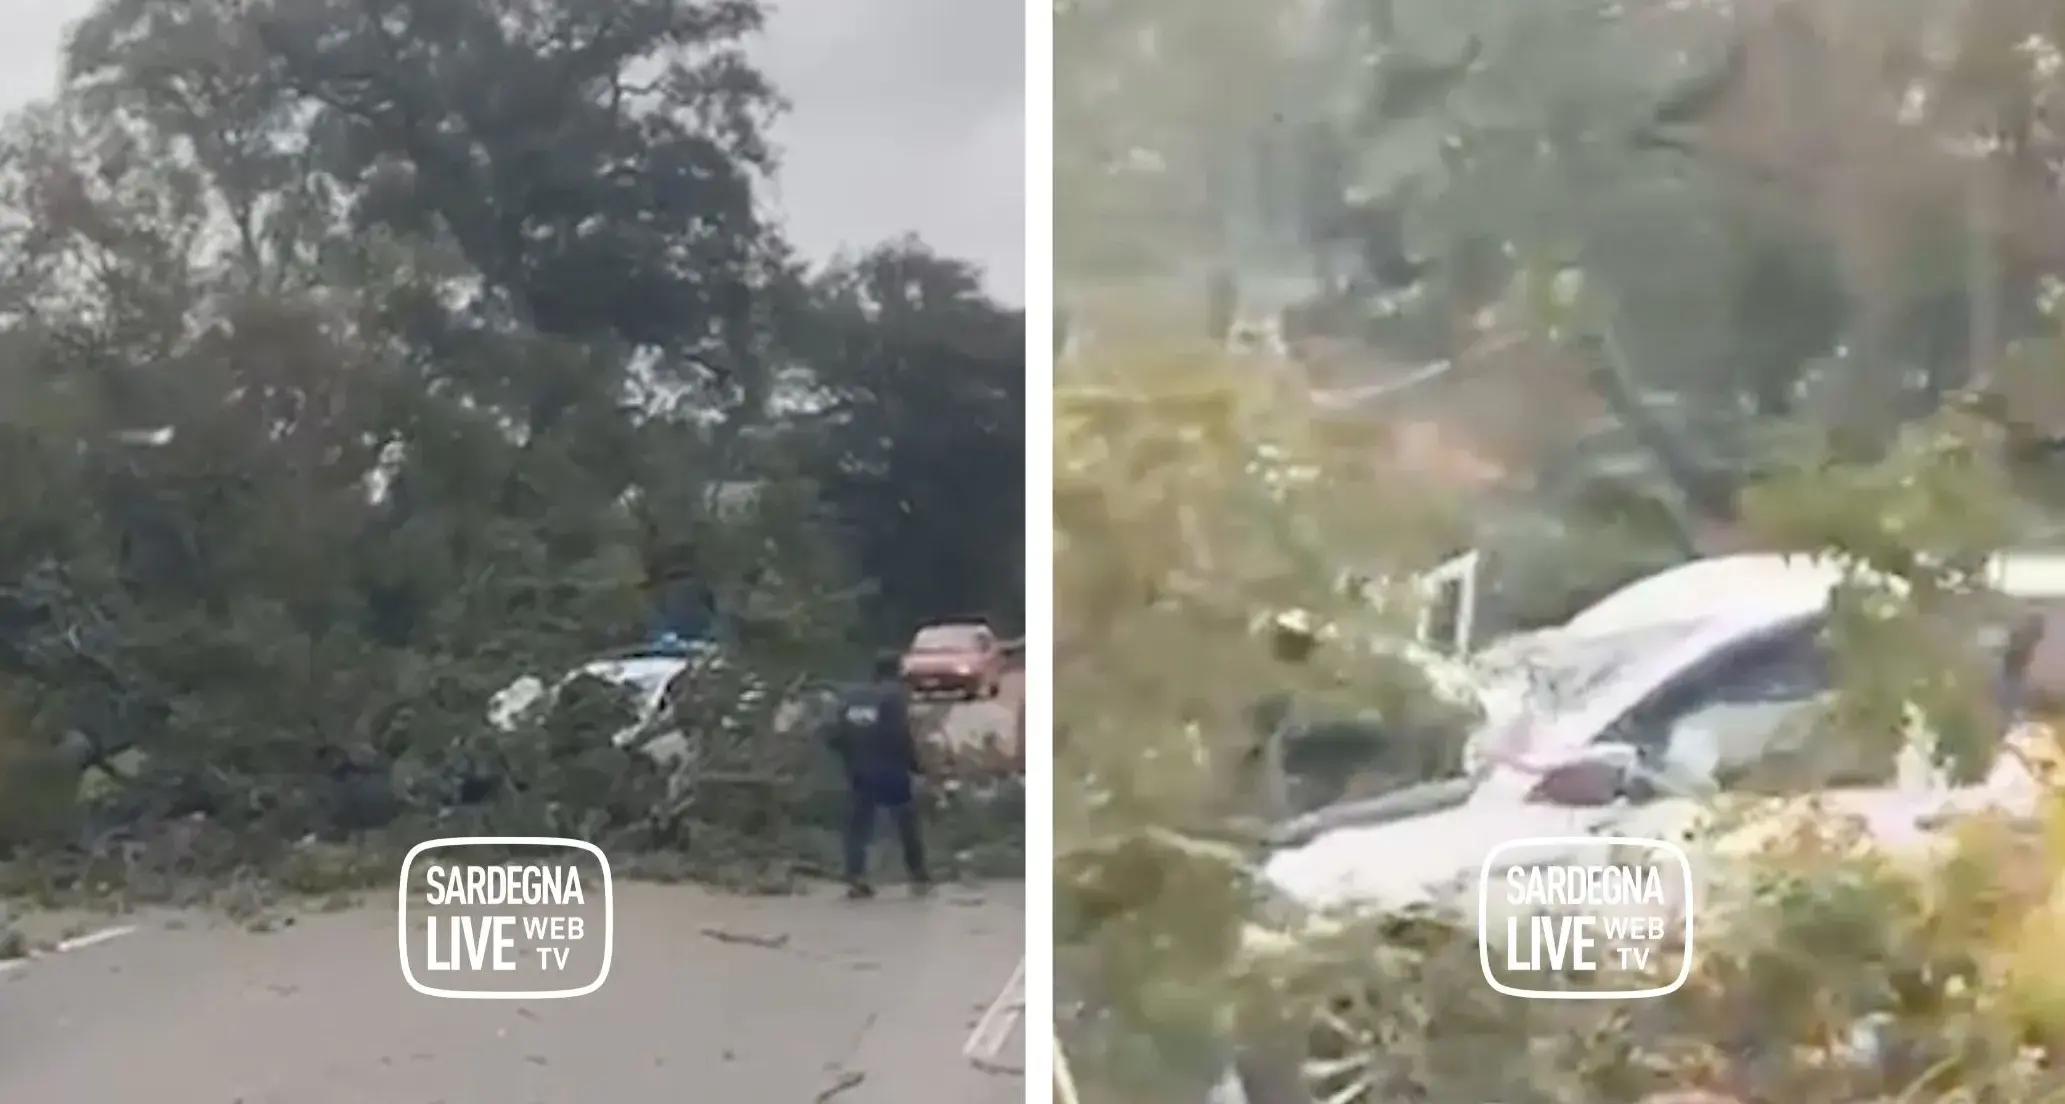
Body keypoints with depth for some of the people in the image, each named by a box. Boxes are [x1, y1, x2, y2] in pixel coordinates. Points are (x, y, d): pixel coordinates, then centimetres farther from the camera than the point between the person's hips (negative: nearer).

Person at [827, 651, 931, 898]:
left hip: (858, 772, 5)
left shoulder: (852, 696, 12)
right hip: (890, 771, -5)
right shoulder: (896, 695, -6)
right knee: (907, 825, 8)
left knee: (858, 825, 7)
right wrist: (914, 763, -4)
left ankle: (856, 879, -2)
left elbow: (836, 734, 7)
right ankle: (919, 876, 11)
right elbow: (901, 735, -16)